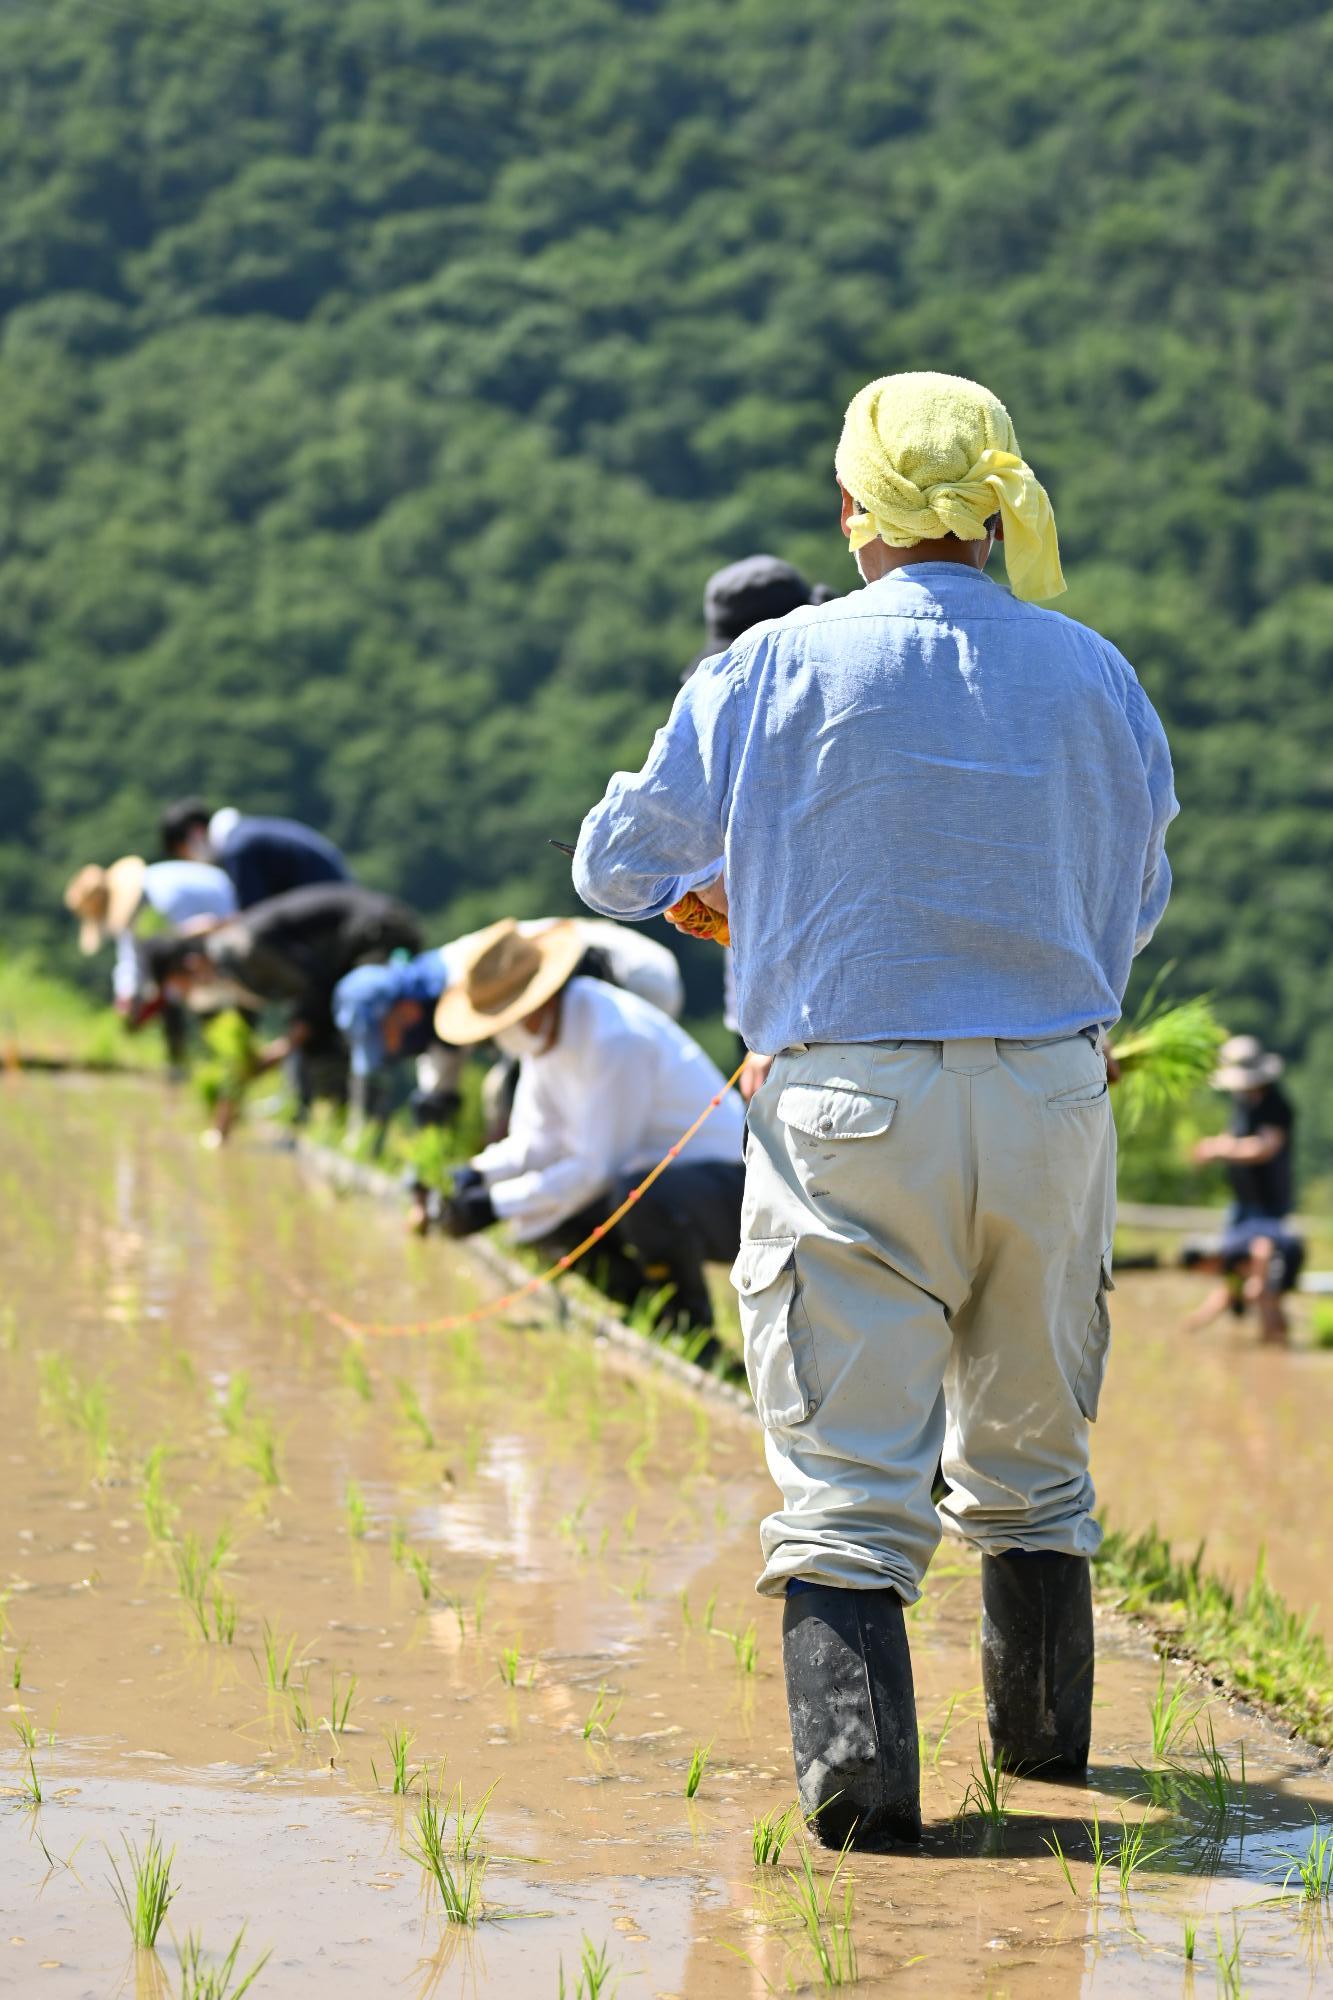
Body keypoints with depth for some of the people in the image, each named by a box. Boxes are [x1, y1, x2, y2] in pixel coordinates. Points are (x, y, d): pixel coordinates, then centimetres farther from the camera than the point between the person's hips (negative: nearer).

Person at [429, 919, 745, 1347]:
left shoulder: (614, 1039, -26)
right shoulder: (543, 1033, 4)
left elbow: (597, 1168, -24)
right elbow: (540, 1142, 11)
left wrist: (494, 1205, -21)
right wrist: (475, 1175, -7)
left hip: (724, 1185, -9)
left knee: (639, 1190, -39)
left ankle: (691, 1323, -14)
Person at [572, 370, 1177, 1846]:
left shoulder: (772, 672, -5)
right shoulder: (1092, 676, 3)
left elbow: (617, 865, 6)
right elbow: (1135, 901, 16)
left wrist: (714, 875, 28)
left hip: (851, 1112, -3)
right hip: (1050, 1098, 3)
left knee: (848, 1471, -1)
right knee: (1030, 1448, 19)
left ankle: (855, 1763, -14)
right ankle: (1043, 1732, 31)